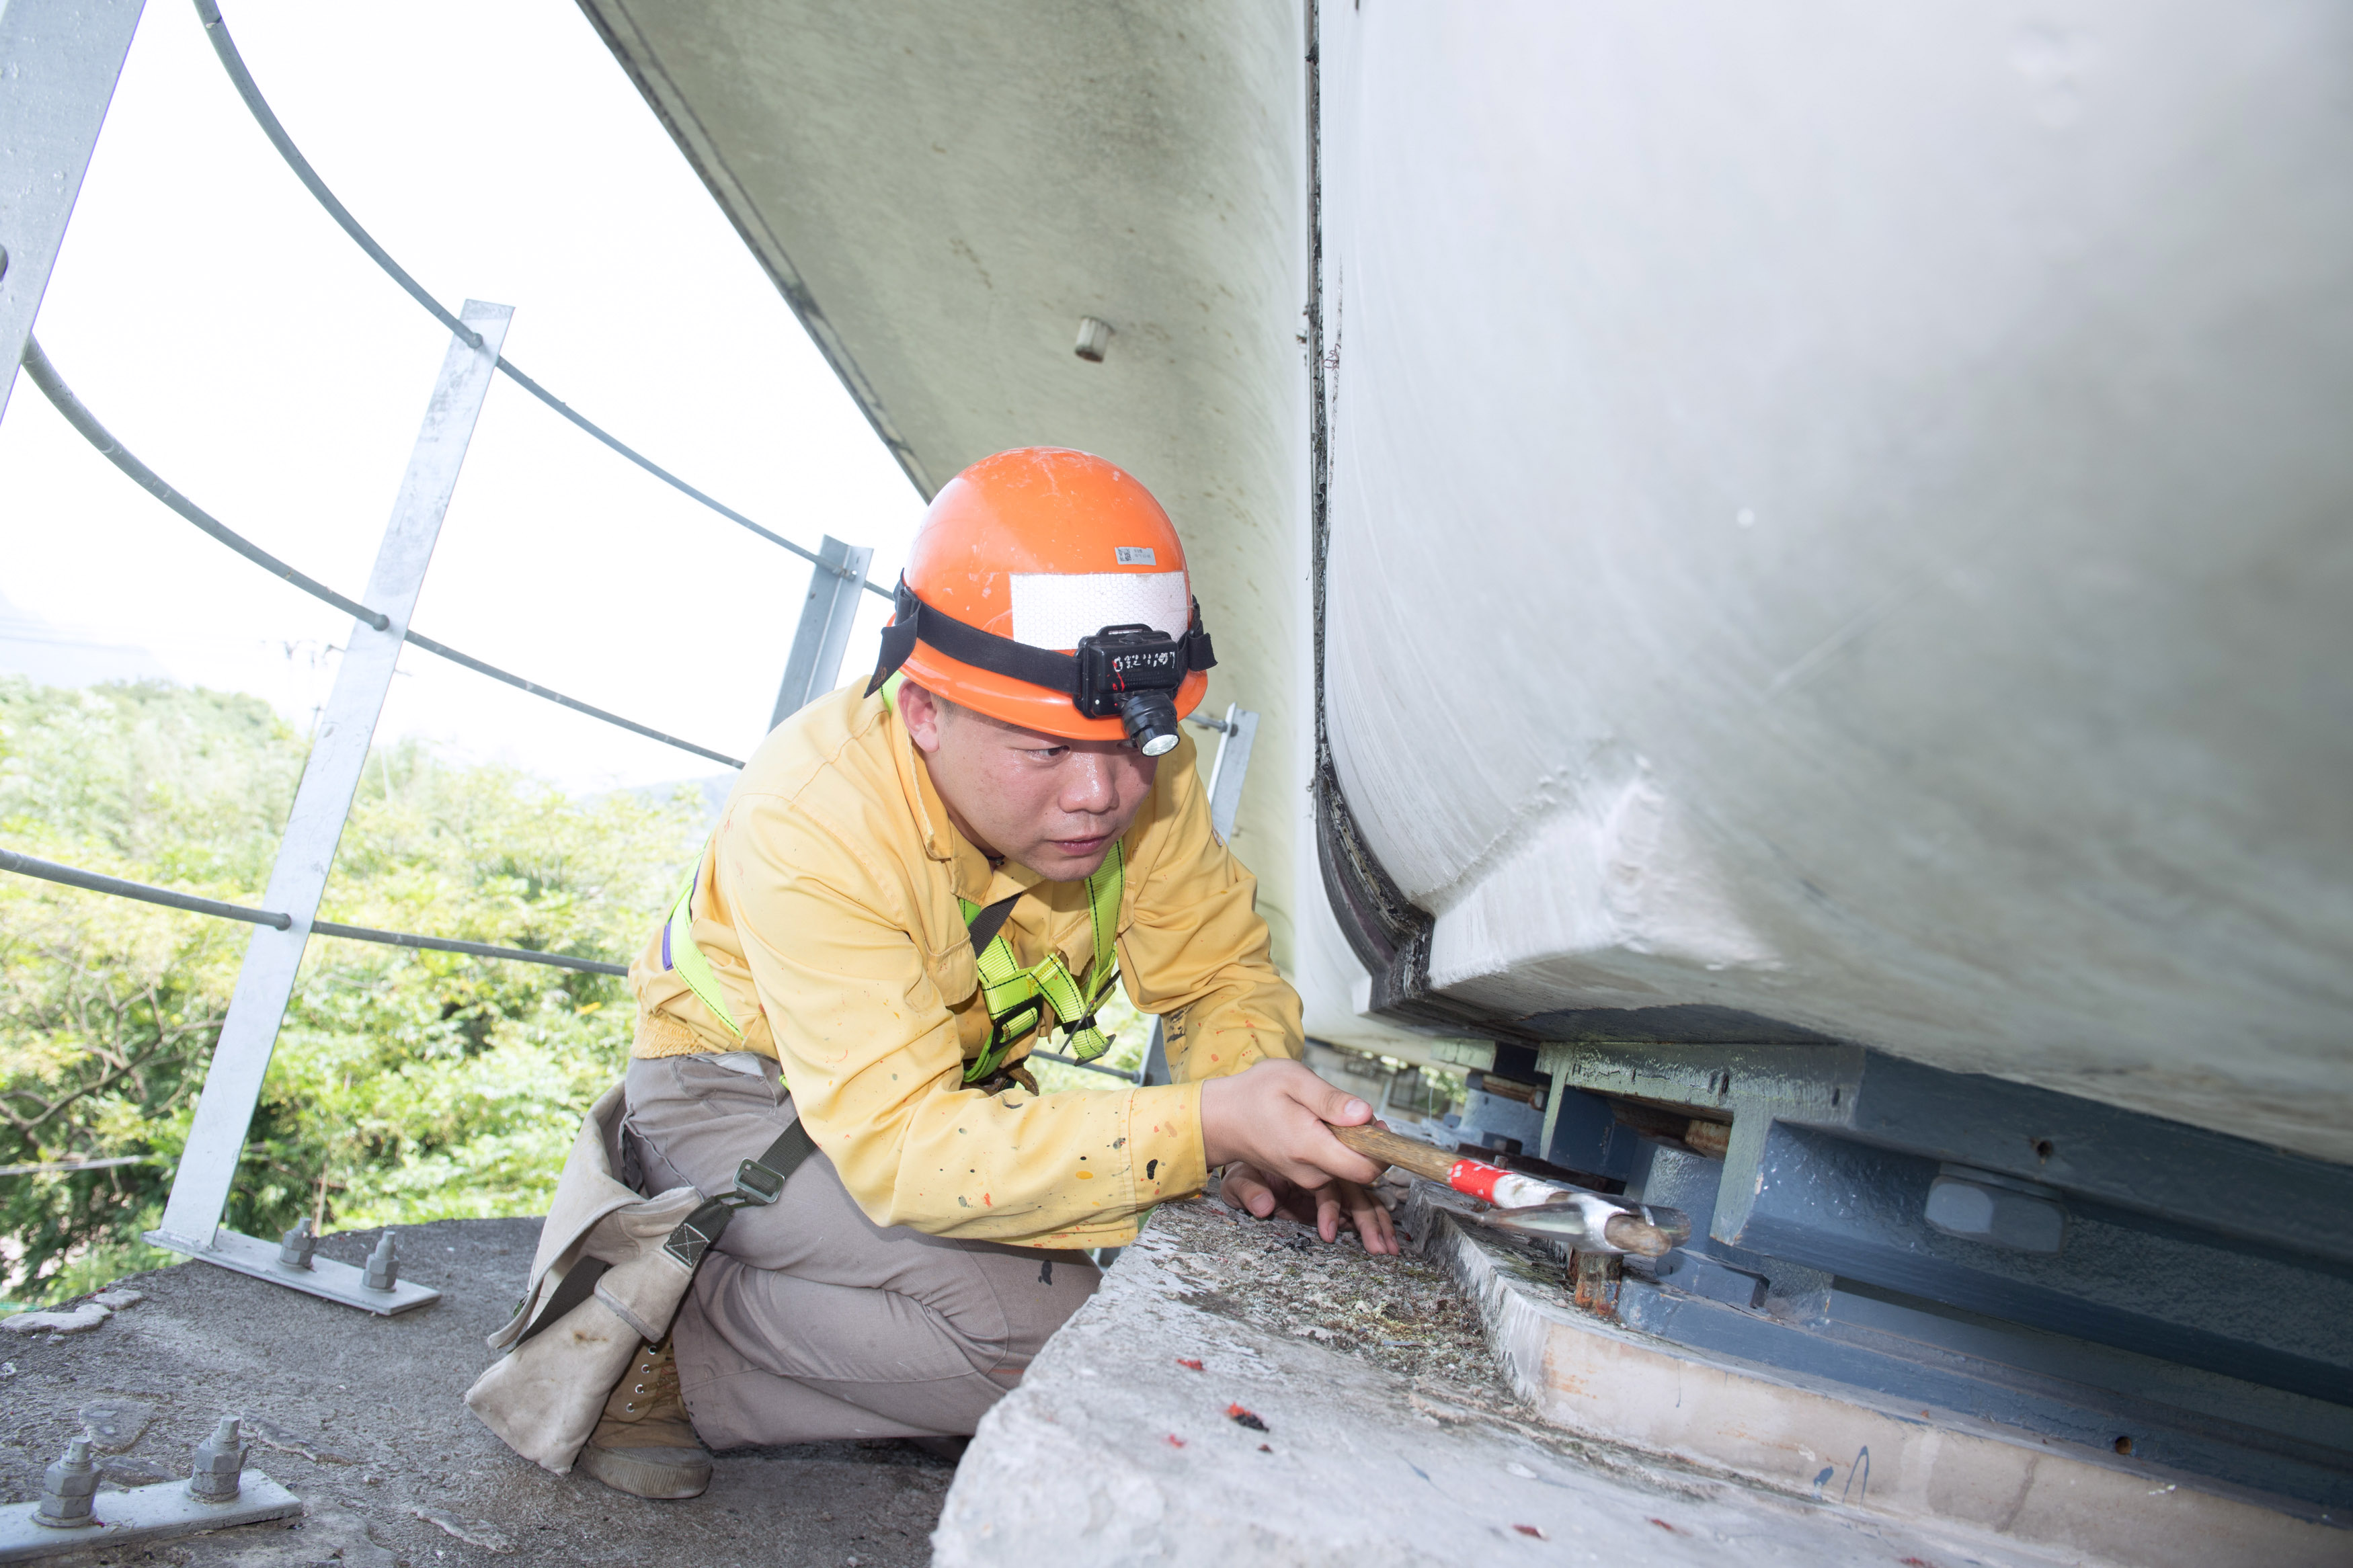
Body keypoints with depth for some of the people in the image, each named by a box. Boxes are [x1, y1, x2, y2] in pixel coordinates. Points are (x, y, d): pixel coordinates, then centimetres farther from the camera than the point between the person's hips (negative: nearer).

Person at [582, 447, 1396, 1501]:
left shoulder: (1140, 769, -19)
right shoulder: (813, 819, -35)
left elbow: (1222, 973, -8)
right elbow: (901, 1145, -39)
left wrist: (1249, 1122, -30)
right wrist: (1202, 1127, -48)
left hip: (964, 1091, 7)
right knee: (1033, 1320, -26)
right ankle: (668, 1344, -7)